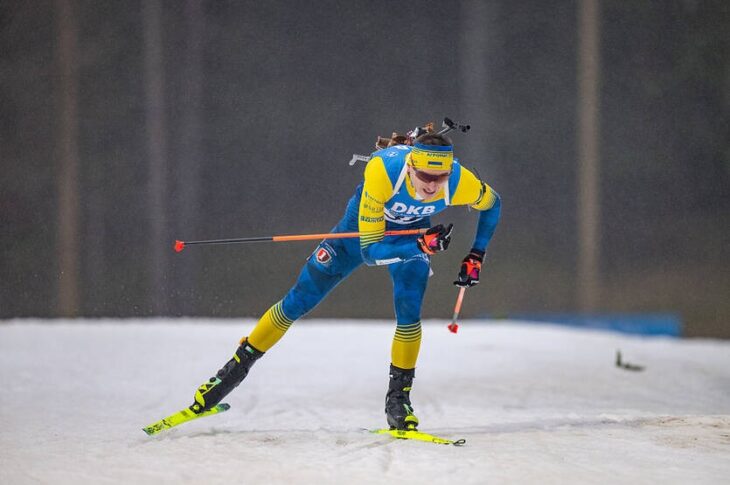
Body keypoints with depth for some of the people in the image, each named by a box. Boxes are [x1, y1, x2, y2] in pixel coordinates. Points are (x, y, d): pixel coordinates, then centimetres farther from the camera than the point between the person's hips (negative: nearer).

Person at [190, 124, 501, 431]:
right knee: (298, 301, 2)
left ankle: (398, 398, -4)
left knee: (409, 312, -21)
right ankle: (237, 367, 17)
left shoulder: (461, 182, -34)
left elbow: (492, 205, -7)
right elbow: (370, 251, -38)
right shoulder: (383, 170, -42)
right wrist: (421, 247, -50)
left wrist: (476, 256, -11)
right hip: (363, 226, -1)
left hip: (413, 234, 1)